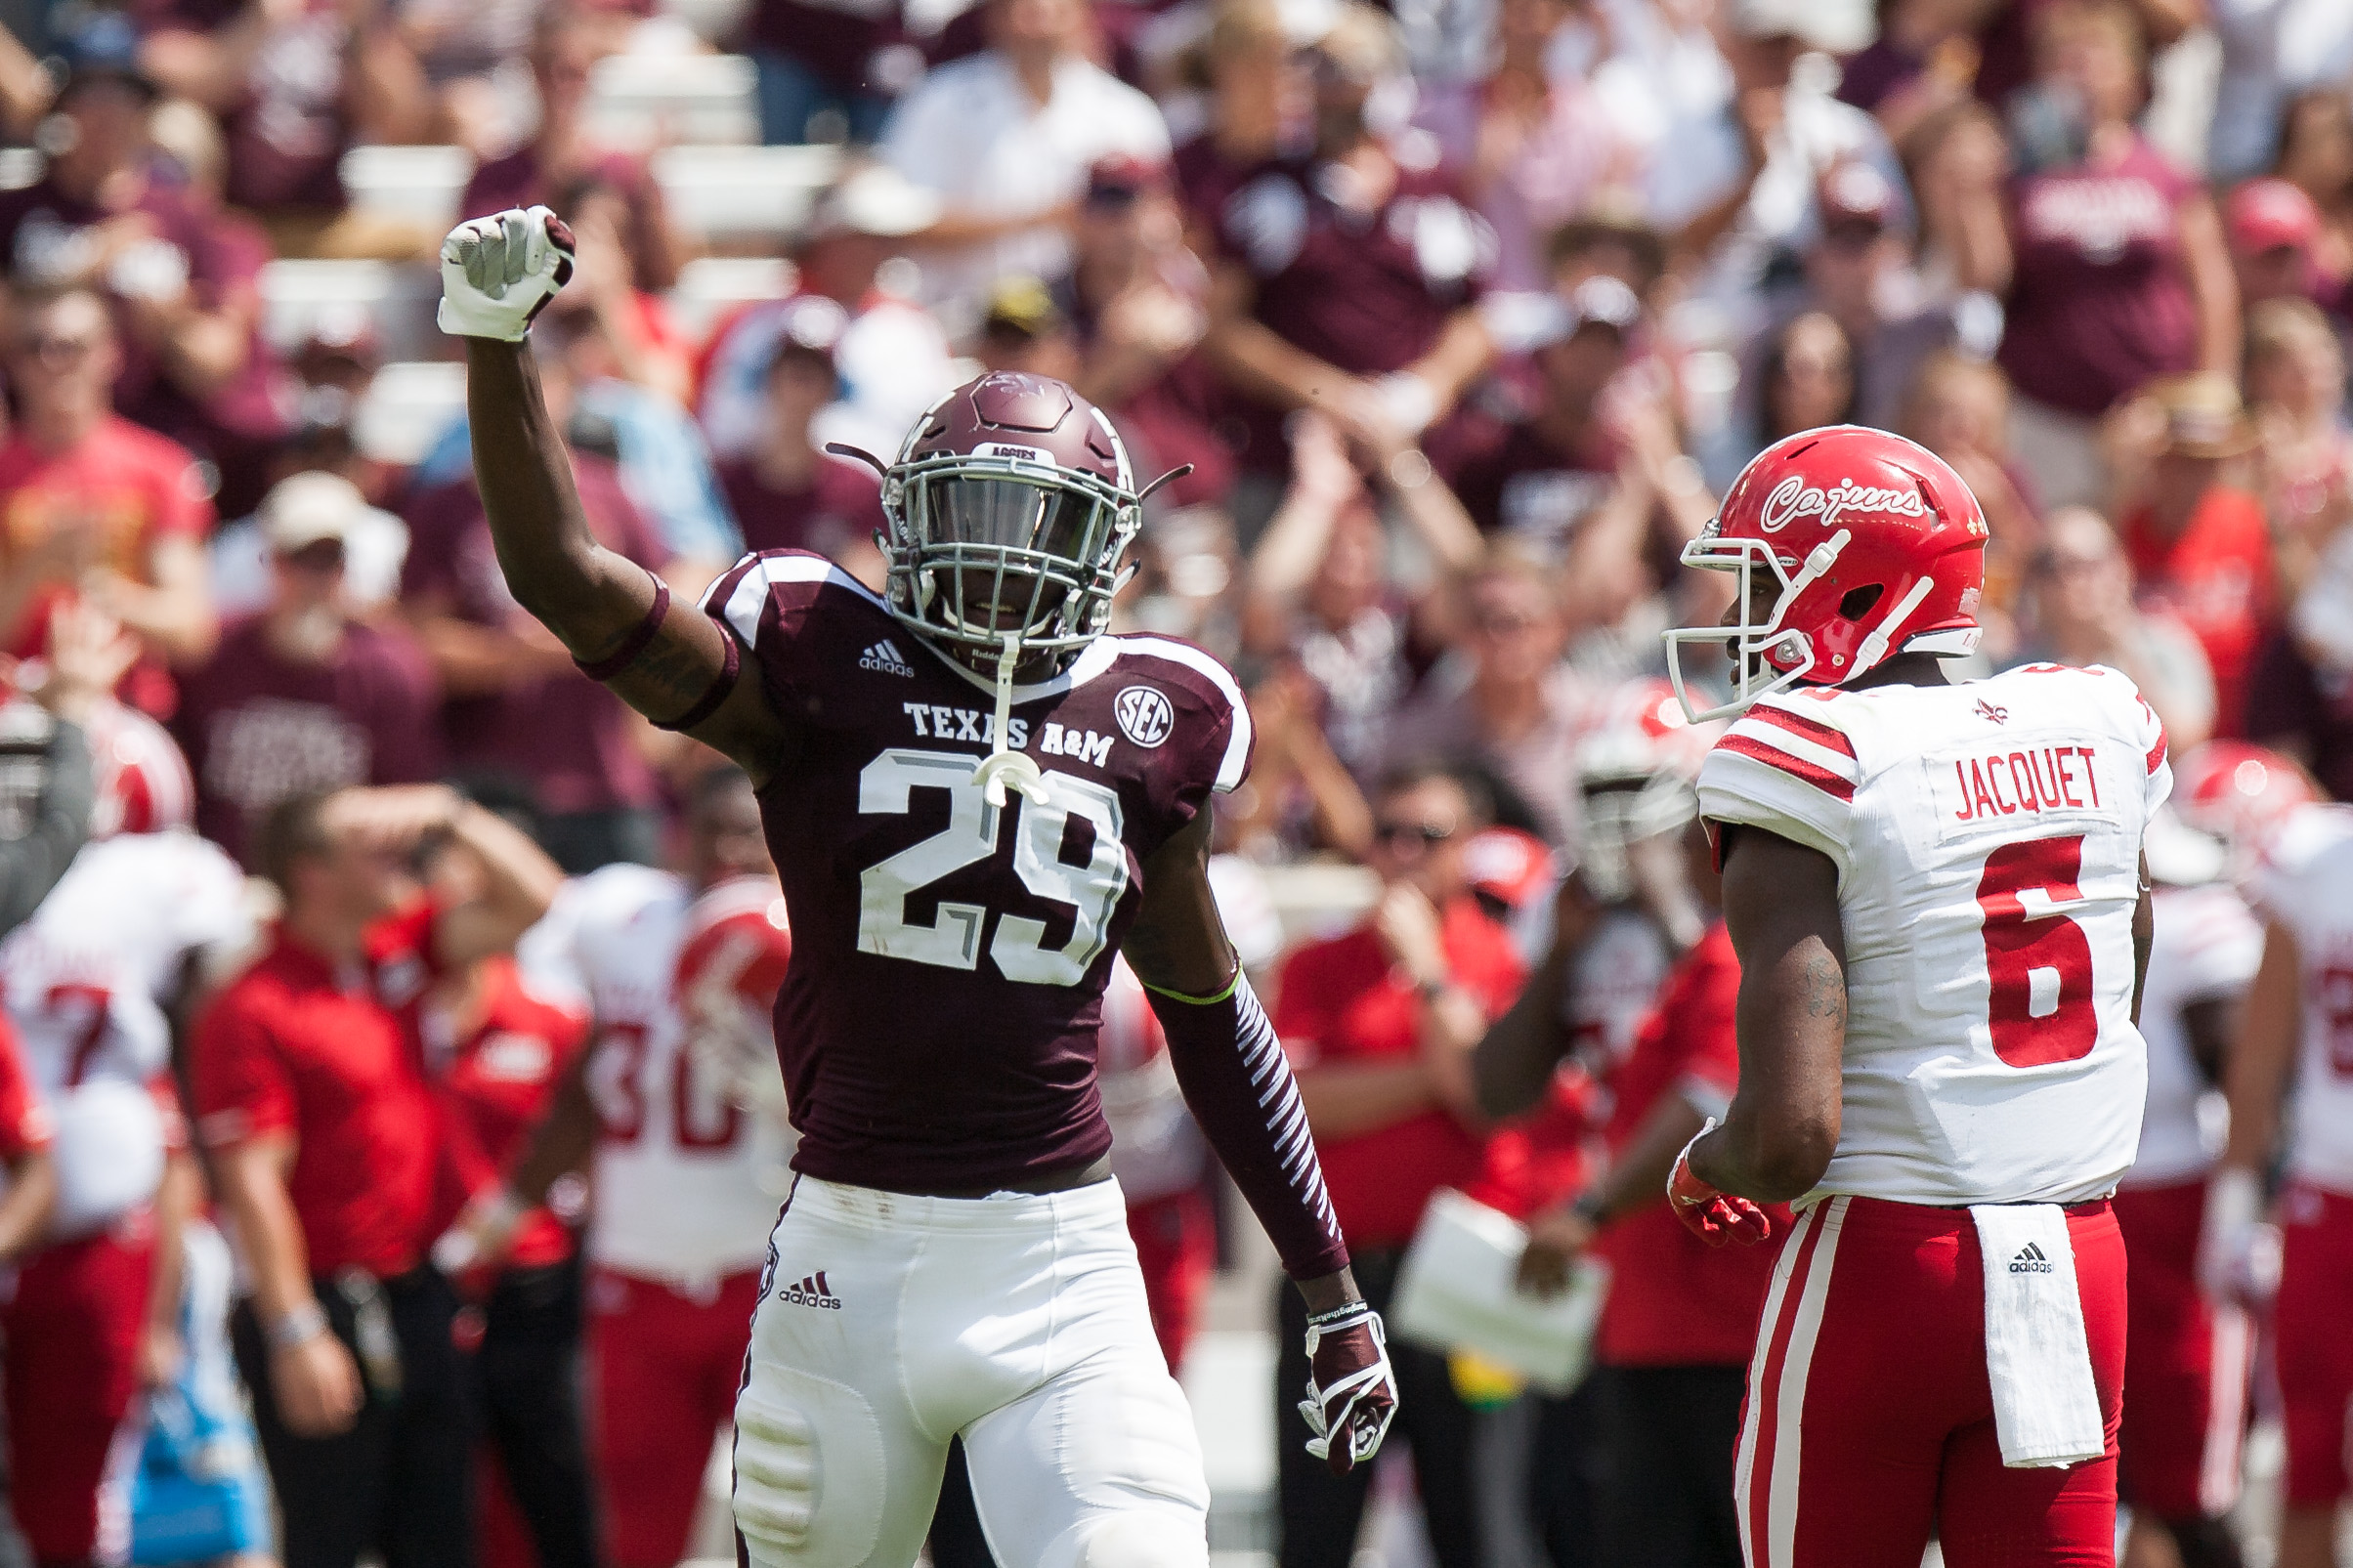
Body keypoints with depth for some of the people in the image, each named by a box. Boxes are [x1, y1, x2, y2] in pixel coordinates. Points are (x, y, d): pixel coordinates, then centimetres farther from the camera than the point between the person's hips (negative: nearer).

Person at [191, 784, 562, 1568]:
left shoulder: (397, 952, 7)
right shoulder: (254, 1011, -15)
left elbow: (531, 905, 14)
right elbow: (253, 1185, -18)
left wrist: (451, 816, 1)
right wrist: (295, 1334, -21)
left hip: (418, 1296, 8)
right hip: (329, 1309, -8)